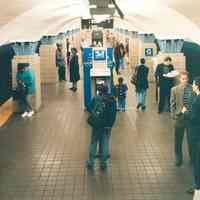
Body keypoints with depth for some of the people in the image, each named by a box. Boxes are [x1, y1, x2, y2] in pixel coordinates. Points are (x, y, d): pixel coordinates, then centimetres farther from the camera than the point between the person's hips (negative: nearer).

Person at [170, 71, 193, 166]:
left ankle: (193, 157, 31)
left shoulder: (193, 89, -6)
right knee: (178, 139, 10)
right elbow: (172, 104, 0)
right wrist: (173, 115, -7)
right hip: (179, 117, 0)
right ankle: (178, 158, 27)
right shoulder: (174, 89, -4)